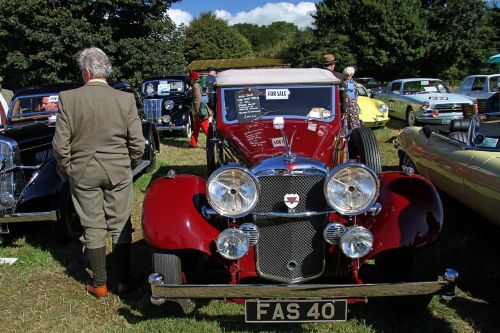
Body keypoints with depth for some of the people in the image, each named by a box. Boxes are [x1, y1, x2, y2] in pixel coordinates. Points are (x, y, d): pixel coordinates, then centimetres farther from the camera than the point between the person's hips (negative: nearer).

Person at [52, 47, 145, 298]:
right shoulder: (125, 99, -8)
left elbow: (61, 145, -8)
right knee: (120, 227, 11)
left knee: (93, 228, 10)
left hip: (82, 172, 0)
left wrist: (65, 169, 9)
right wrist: (131, 165, 12)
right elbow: (137, 143, -6)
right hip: (118, 171, 0)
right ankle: (124, 281, 20)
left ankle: (99, 284, 20)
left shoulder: (68, 98, -9)